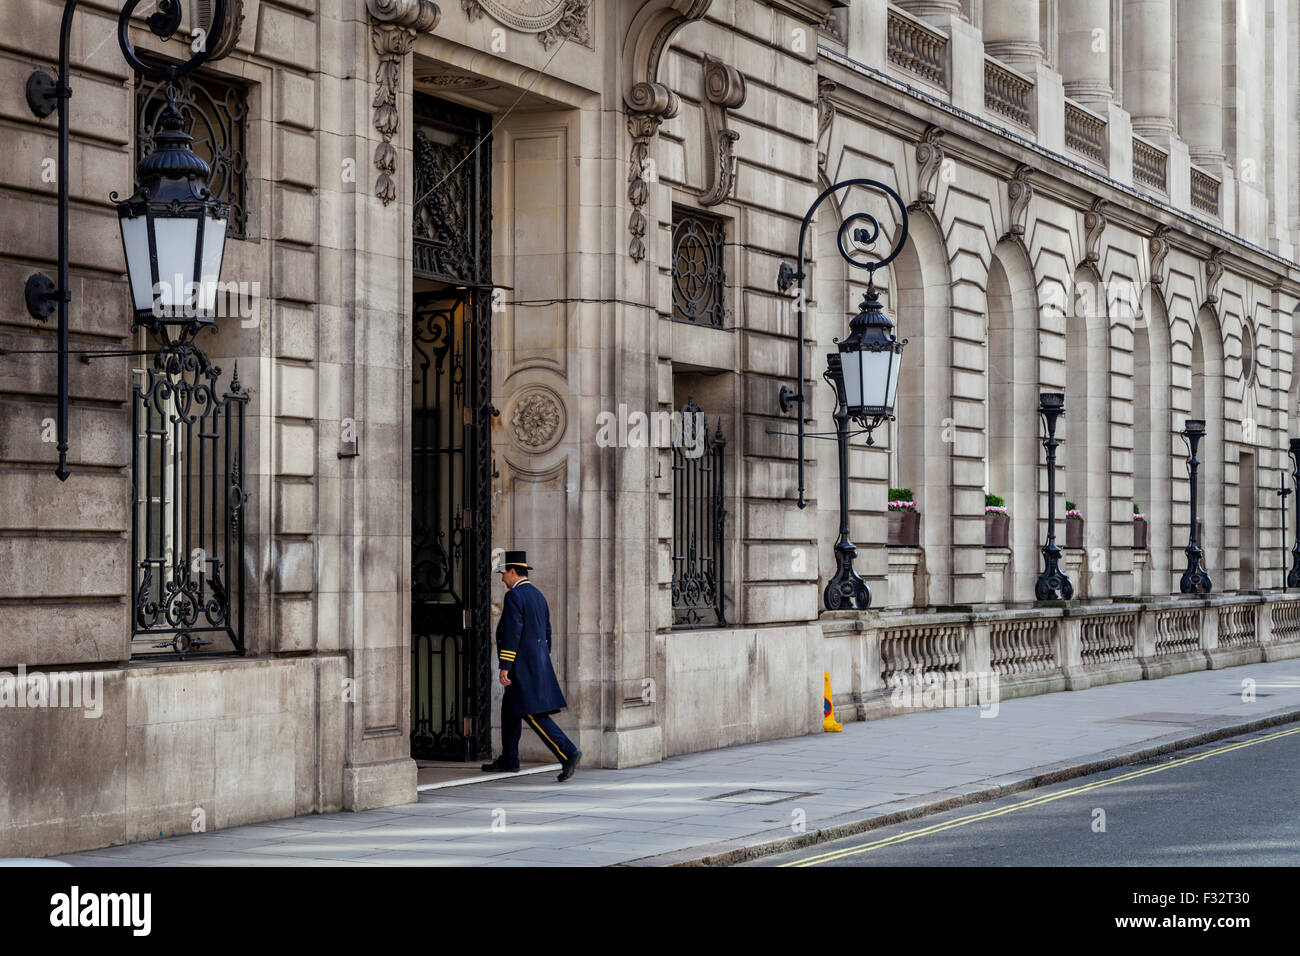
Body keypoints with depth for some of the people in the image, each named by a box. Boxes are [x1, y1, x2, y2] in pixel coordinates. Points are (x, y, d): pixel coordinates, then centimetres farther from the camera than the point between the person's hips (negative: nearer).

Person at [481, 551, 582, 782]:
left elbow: (512, 633, -20)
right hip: (538, 660, 10)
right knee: (510, 709, 18)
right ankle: (508, 759, 24)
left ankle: (568, 753, -18)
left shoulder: (514, 596, -14)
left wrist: (504, 667, -19)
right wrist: (544, 665, 23)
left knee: (533, 714, -10)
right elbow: (546, 631, 18)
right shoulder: (537, 595, 14)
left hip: (522, 664, -10)